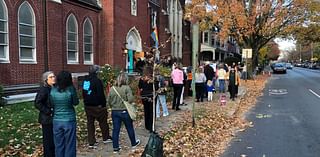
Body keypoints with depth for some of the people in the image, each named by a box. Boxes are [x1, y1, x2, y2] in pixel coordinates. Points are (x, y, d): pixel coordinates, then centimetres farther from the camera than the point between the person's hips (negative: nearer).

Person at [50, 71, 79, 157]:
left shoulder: (53, 90, -5)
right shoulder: (71, 89, -14)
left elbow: (52, 104, 4)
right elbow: (76, 102, -2)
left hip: (57, 121, 3)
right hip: (69, 121, -3)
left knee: (59, 145, 14)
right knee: (69, 145, 9)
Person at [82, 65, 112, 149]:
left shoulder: (85, 80, 7)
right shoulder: (97, 81, -16)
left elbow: (83, 93, 15)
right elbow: (101, 94, -16)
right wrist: (104, 104, -8)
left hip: (87, 105, 7)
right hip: (96, 106, -7)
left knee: (90, 123, 9)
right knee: (103, 121, 10)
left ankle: (91, 142, 12)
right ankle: (106, 138, 23)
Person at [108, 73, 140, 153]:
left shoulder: (112, 89, 0)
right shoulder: (127, 88, -14)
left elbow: (109, 102, 4)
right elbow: (131, 99, -23)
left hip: (114, 112, 3)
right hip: (125, 111, -3)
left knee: (116, 130, 9)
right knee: (130, 128, 16)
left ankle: (115, 147, 13)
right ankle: (134, 143, 34)